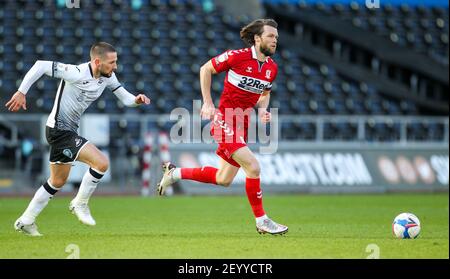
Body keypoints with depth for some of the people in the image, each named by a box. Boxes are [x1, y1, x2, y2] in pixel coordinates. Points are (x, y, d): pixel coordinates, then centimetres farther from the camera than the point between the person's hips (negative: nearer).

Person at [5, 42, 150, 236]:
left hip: (69, 131, 10)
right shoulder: (77, 73, -23)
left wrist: (137, 100, -16)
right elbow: (41, 66, -22)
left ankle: (26, 221, 28)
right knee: (102, 163, -18)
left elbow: (125, 98, 7)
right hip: (59, 130, -10)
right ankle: (80, 204, 1)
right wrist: (21, 92, -21)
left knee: (58, 182, 19)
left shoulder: (107, 77, 1)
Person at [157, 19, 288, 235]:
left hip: (242, 124, 8)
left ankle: (174, 173, 32)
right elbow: (205, 69, -2)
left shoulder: (272, 67, 4)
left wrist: (262, 109, -1)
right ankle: (261, 221, -8)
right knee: (253, 167, -19)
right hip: (225, 121, -8)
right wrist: (207, 102, -7)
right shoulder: (237, 57, -15)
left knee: (223, 180, 14)